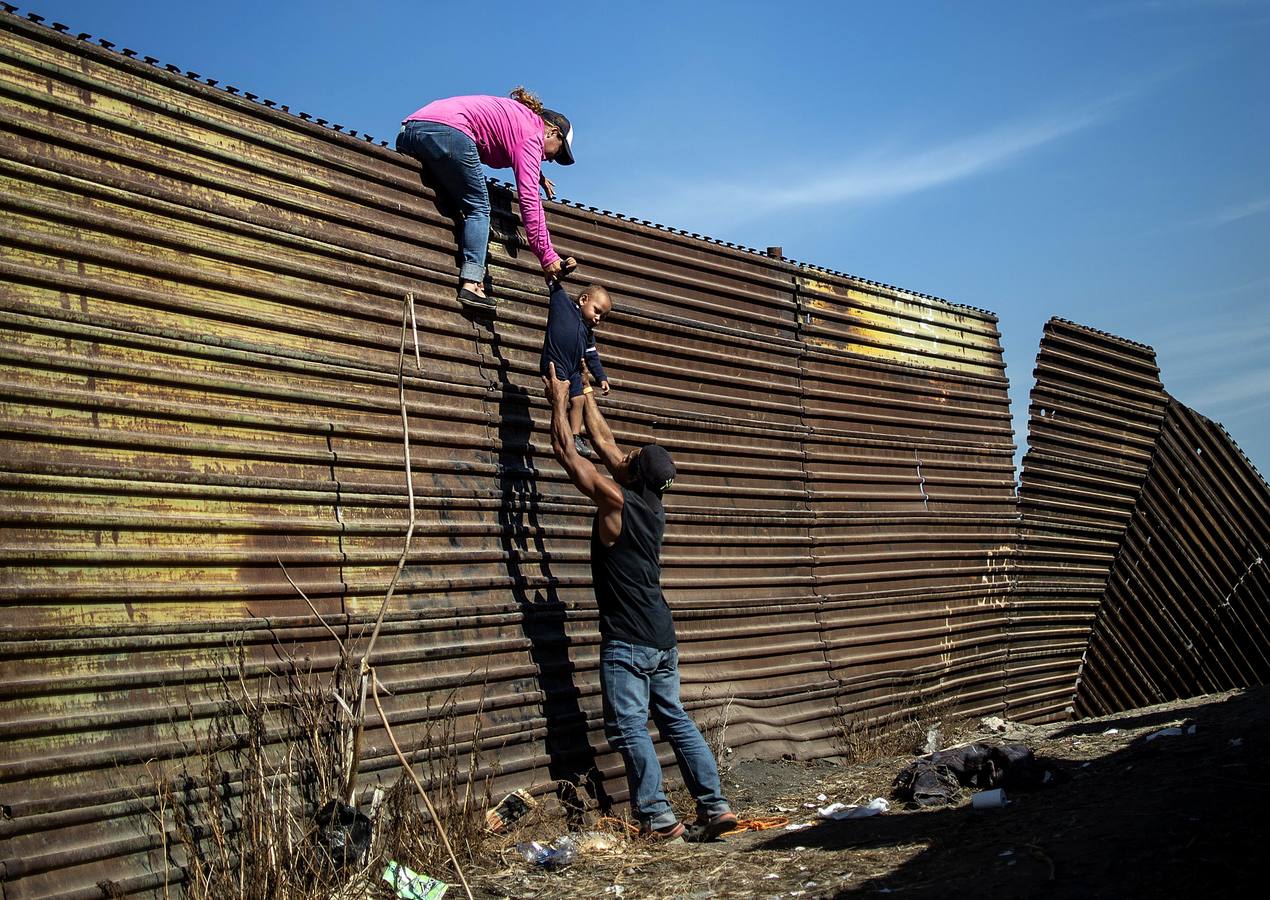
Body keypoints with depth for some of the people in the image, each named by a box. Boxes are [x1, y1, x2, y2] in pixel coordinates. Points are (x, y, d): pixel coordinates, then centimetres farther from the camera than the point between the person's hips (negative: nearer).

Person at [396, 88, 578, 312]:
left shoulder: (515, 114, 29)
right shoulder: (532, 133, 4)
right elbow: (529, 200, -6)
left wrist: (537, 175, 47)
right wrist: (548, 256, -7)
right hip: (448, 131, -9)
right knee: (478, 208, 0)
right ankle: (471, 283, -16)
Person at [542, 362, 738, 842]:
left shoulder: (616, 500, -14)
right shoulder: (651, 503, 6)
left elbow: (566, 451, -4)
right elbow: (604, 442, 18)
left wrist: (559, 400, 8)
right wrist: (585, 395, 26)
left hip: (628, 640, -8)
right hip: (662, 637, 8)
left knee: (629, 726, -4)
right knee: (675, 720, 12)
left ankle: (658, 817, -6)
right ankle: (714, 805, 11)